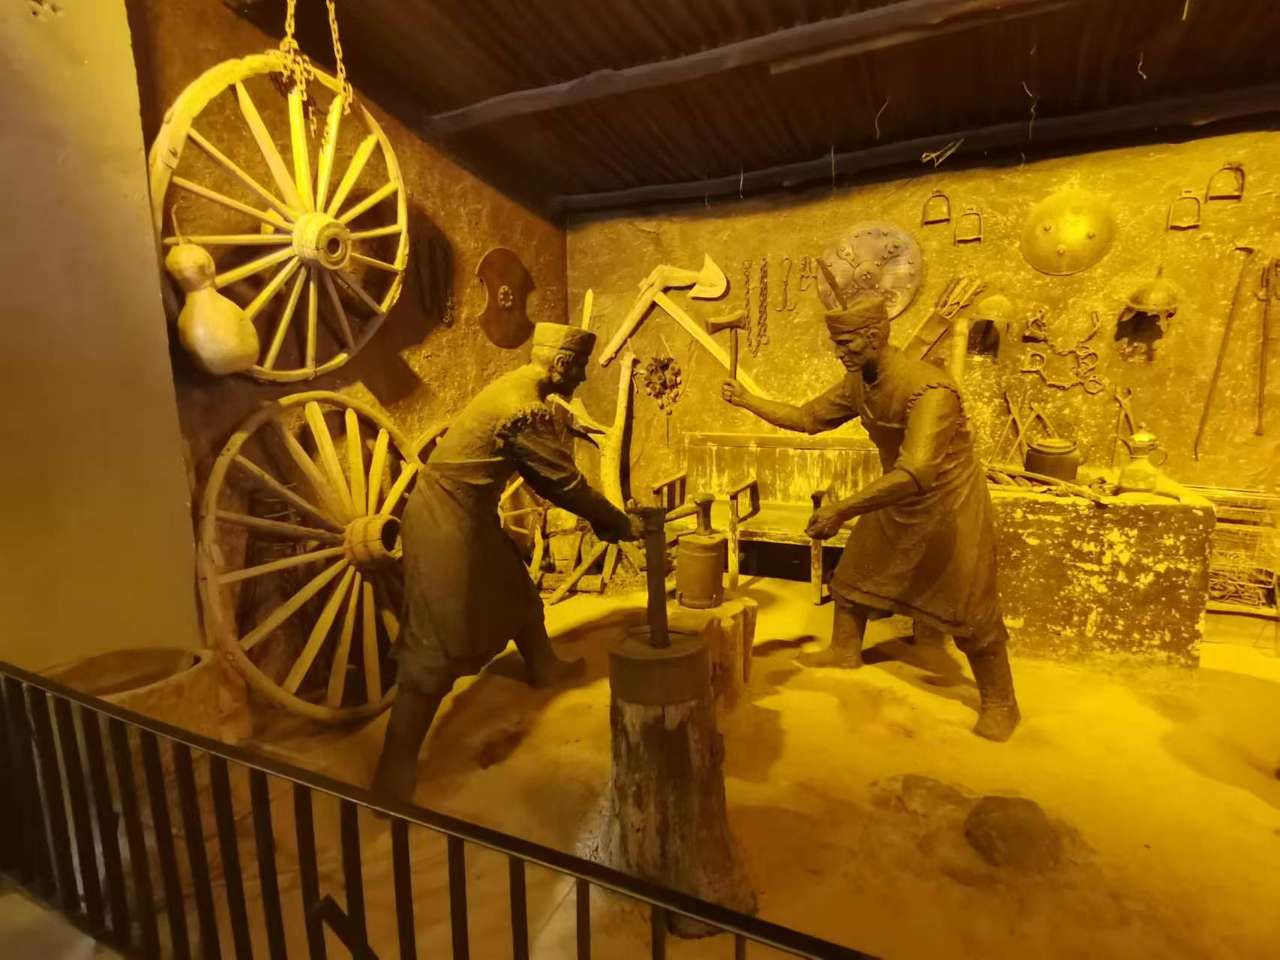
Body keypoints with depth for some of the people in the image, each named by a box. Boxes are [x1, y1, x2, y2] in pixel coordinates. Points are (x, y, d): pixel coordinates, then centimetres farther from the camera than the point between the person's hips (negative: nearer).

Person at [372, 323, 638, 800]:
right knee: (437, 650, -6)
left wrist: (598, 516, 15)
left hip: (466, 511, 10)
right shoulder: (526, 409, -23)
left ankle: (544, 666, 50)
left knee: (514, 590, 26)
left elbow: (544, 477, 16)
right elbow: (565, 483, -17)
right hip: (446, 519, -10)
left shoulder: (520, 389, 9)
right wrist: (618, 523, -3)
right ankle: (393, 778, 4)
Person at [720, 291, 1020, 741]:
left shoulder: (928, 389, -35)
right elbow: (809, 418, 3)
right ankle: (844, 651, 40)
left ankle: (1000, 704, 26)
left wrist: (841, 510, -46)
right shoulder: (857, 383, -8)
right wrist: (748, 400, -4)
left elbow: (915, 474, -45)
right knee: (854, 572, 17)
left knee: (971, 613, 3)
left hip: (949, 505, -7)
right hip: (896, 500, 8)